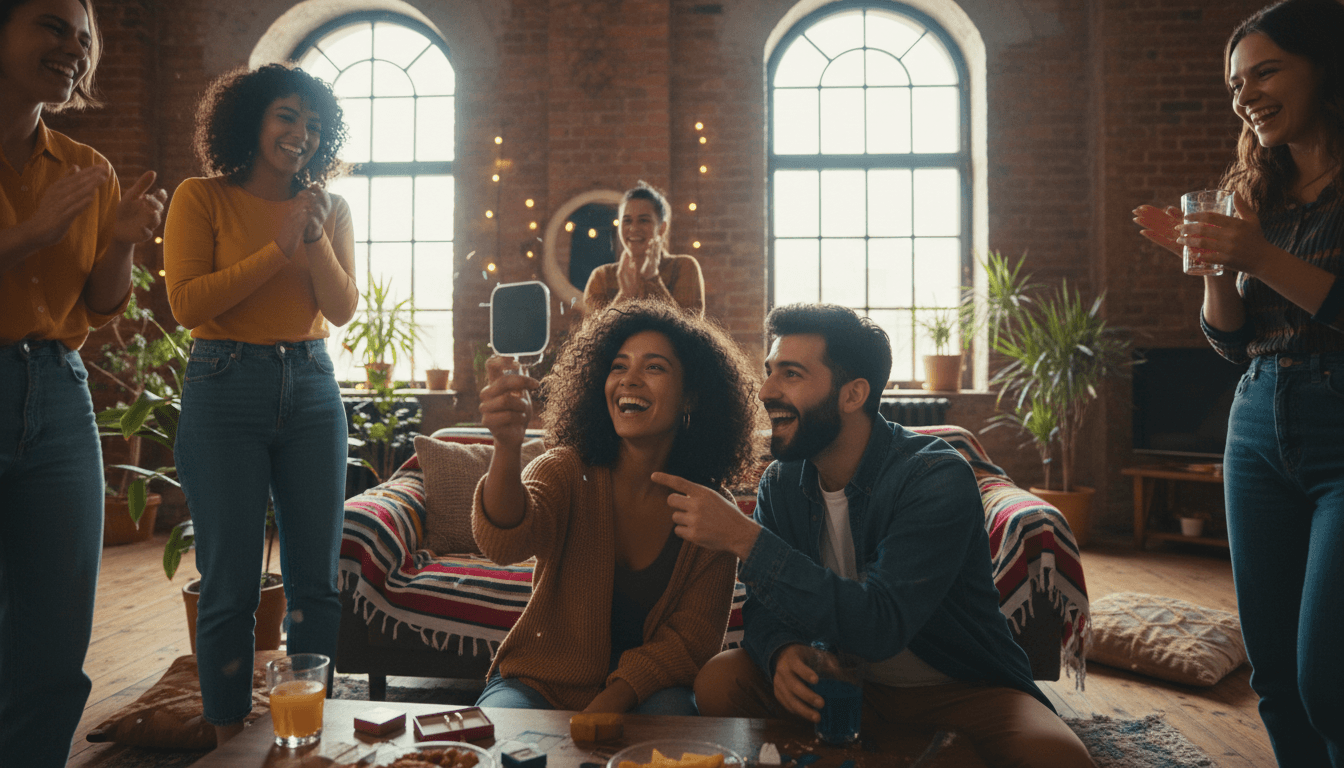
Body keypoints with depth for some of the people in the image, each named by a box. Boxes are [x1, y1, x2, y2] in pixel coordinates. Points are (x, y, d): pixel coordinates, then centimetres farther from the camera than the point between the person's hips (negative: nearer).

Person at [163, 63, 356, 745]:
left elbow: (342, 310, 2)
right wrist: (279, 247, -12)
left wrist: (316, 236, -11)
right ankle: (229, 740, 16)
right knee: (232, 585, 1)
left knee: (316, 582, 5)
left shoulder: (329, 208, 11)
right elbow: (186, 304, -9)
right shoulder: (201, 198, 1)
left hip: (311, 389, 3)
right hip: (225, 389, -3)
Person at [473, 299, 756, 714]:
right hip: (540, 682, 0)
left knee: (671, 711, -31)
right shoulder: (566, 471, -9)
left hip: (644, 694, 1)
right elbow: (503, 542, -30)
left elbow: (692, 638, -7)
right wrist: (506, 447, -50)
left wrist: (608, 705, -22)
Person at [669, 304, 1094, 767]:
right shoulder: (780, 483, -2)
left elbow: (881, 626, -32)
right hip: (841, 683, 5)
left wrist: (744, 537, -35)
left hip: (960, 691, -4)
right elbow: (761, 607, 0)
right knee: (719, 680, -18)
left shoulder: (937, 478, -22)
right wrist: (781, 651, -26)